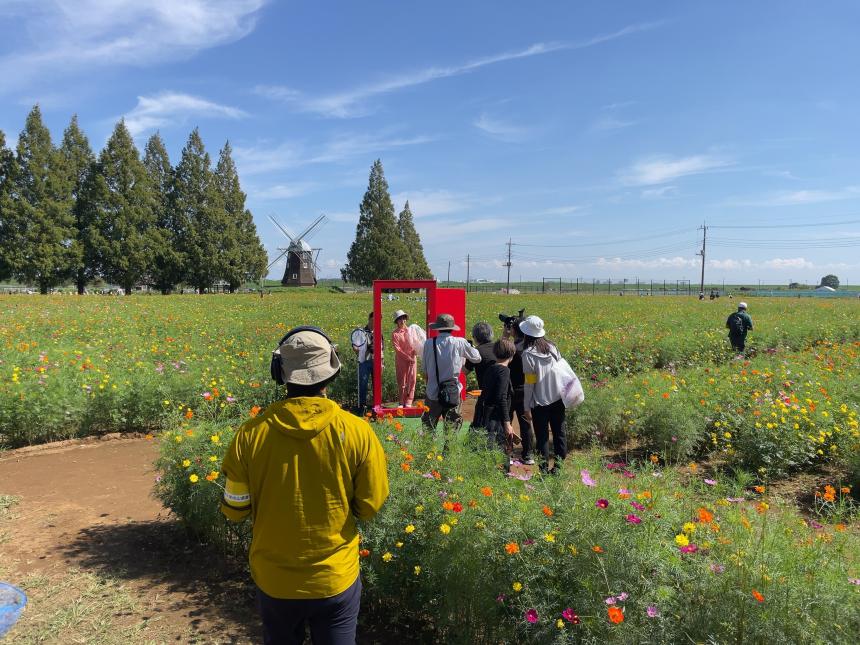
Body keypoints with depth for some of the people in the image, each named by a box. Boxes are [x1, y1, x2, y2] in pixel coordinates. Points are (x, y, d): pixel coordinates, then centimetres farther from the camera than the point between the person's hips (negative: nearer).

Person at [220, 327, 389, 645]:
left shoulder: (250, 434, -17)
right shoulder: (357, 431, -20)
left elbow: (234, 510, -5)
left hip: (273, 580, 2)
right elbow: (370, 507, -9)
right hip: (336, 579, -1)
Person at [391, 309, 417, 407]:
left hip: (412, 359, 2)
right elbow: (397, 349, -8)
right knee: (401, 381, 2)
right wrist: (408, 358, -12)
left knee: (411, 380, -2)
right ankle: (402, 402, 10)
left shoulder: (410, 330, 7)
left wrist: (414, 355, -5)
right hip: (401, 360, -2)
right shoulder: (395, 334, -2)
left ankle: (408, 402, 2)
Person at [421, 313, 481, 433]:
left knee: (428, 428, 14)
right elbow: (477, 358, 5)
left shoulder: (429, 343, -8)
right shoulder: (460, 343, -9)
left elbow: (424, 368, 1)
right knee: (452, 429, 12)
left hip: (433, 394, 1)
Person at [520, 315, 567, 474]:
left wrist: (526, 407, -7)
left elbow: (529, 383, -14)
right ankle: (558, 463, 17)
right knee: (559, 432, 14)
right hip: (558, 399, 5)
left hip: (540, 403, -5)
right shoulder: (552, 347, 1)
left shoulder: (528, 354, -15)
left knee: (542, 436, 6)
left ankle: (544, 468, 11)